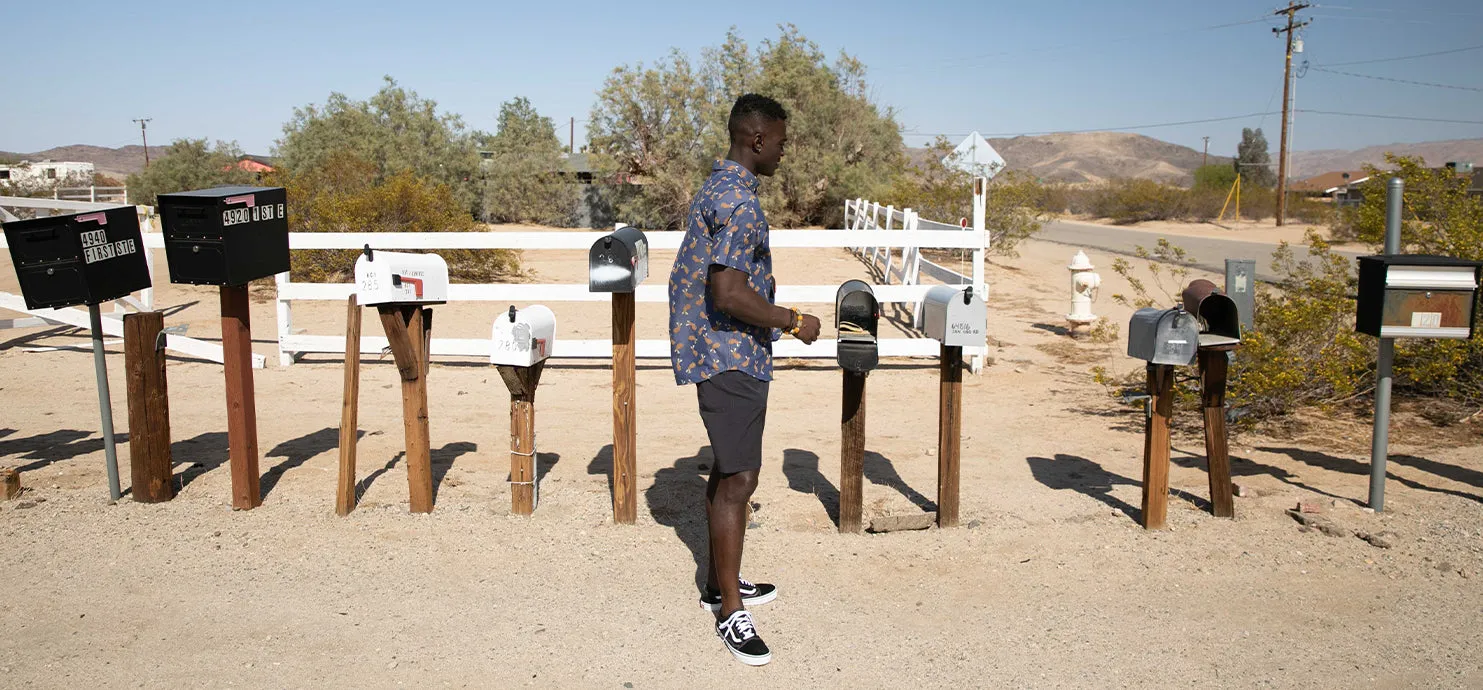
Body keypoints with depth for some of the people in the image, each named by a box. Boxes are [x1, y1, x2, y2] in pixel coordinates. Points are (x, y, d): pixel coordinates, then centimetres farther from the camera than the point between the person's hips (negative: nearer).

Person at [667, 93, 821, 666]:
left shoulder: (719, 187, 15)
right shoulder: (739, 200, -19)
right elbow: (729, 295, -27)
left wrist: (765, 286, 19)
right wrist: (794, 322, -17)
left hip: (721, 354, 11)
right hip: (734, 357, -11)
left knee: (728, 472, 18)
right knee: (739, 479, -6)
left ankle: (721, 581, 30)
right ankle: (730, 611, 2)